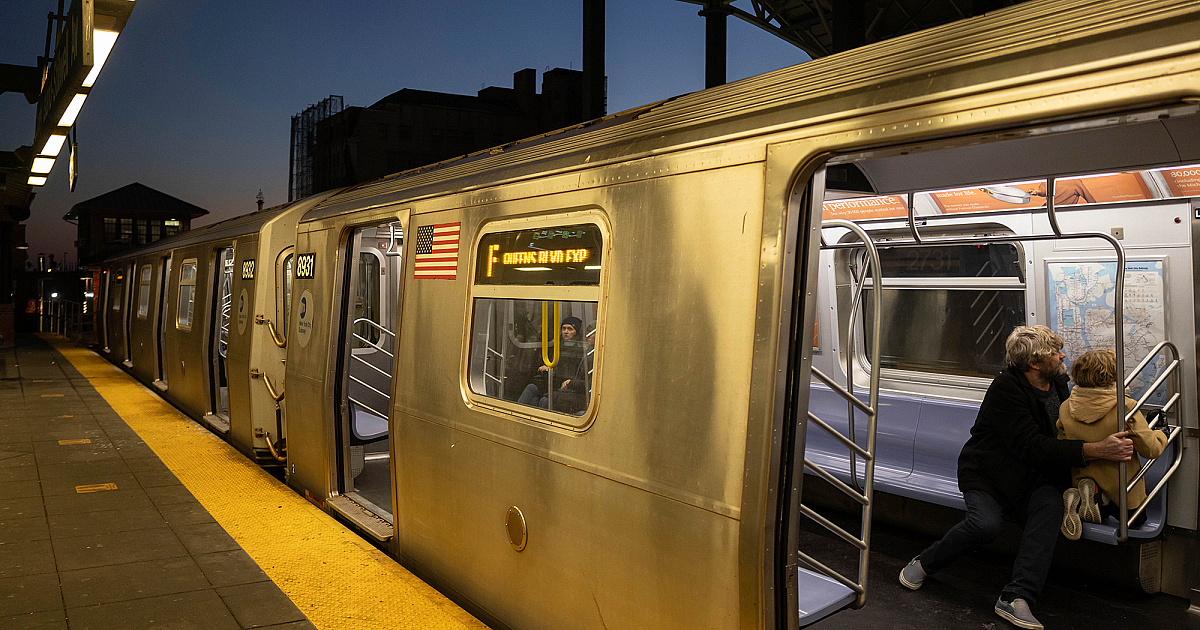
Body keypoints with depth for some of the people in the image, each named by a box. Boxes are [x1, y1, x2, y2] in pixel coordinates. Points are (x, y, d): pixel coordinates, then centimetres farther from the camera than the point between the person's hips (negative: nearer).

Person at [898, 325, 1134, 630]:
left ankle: (1017, 597, -31)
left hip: (1035, 479, 6)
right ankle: (924, 563, -1)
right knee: (985, 524, -30)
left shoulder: (1058, 383, 5)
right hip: (987, 474, -6)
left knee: (1051, 505, -28)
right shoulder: (1006, 388, -20)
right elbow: (1032, 447, -29)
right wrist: (1095, 450, -33)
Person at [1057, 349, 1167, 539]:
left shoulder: (1065, 408, -11)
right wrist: (1161, 435, 6)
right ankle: (1102, 501, -9)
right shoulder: (1126, 408, -25)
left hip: (1080, 479, 4)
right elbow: (1150, 450, -15)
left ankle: (1076, 500, -7)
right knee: (1136, 519, 24)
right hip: (1119, 486, -4)